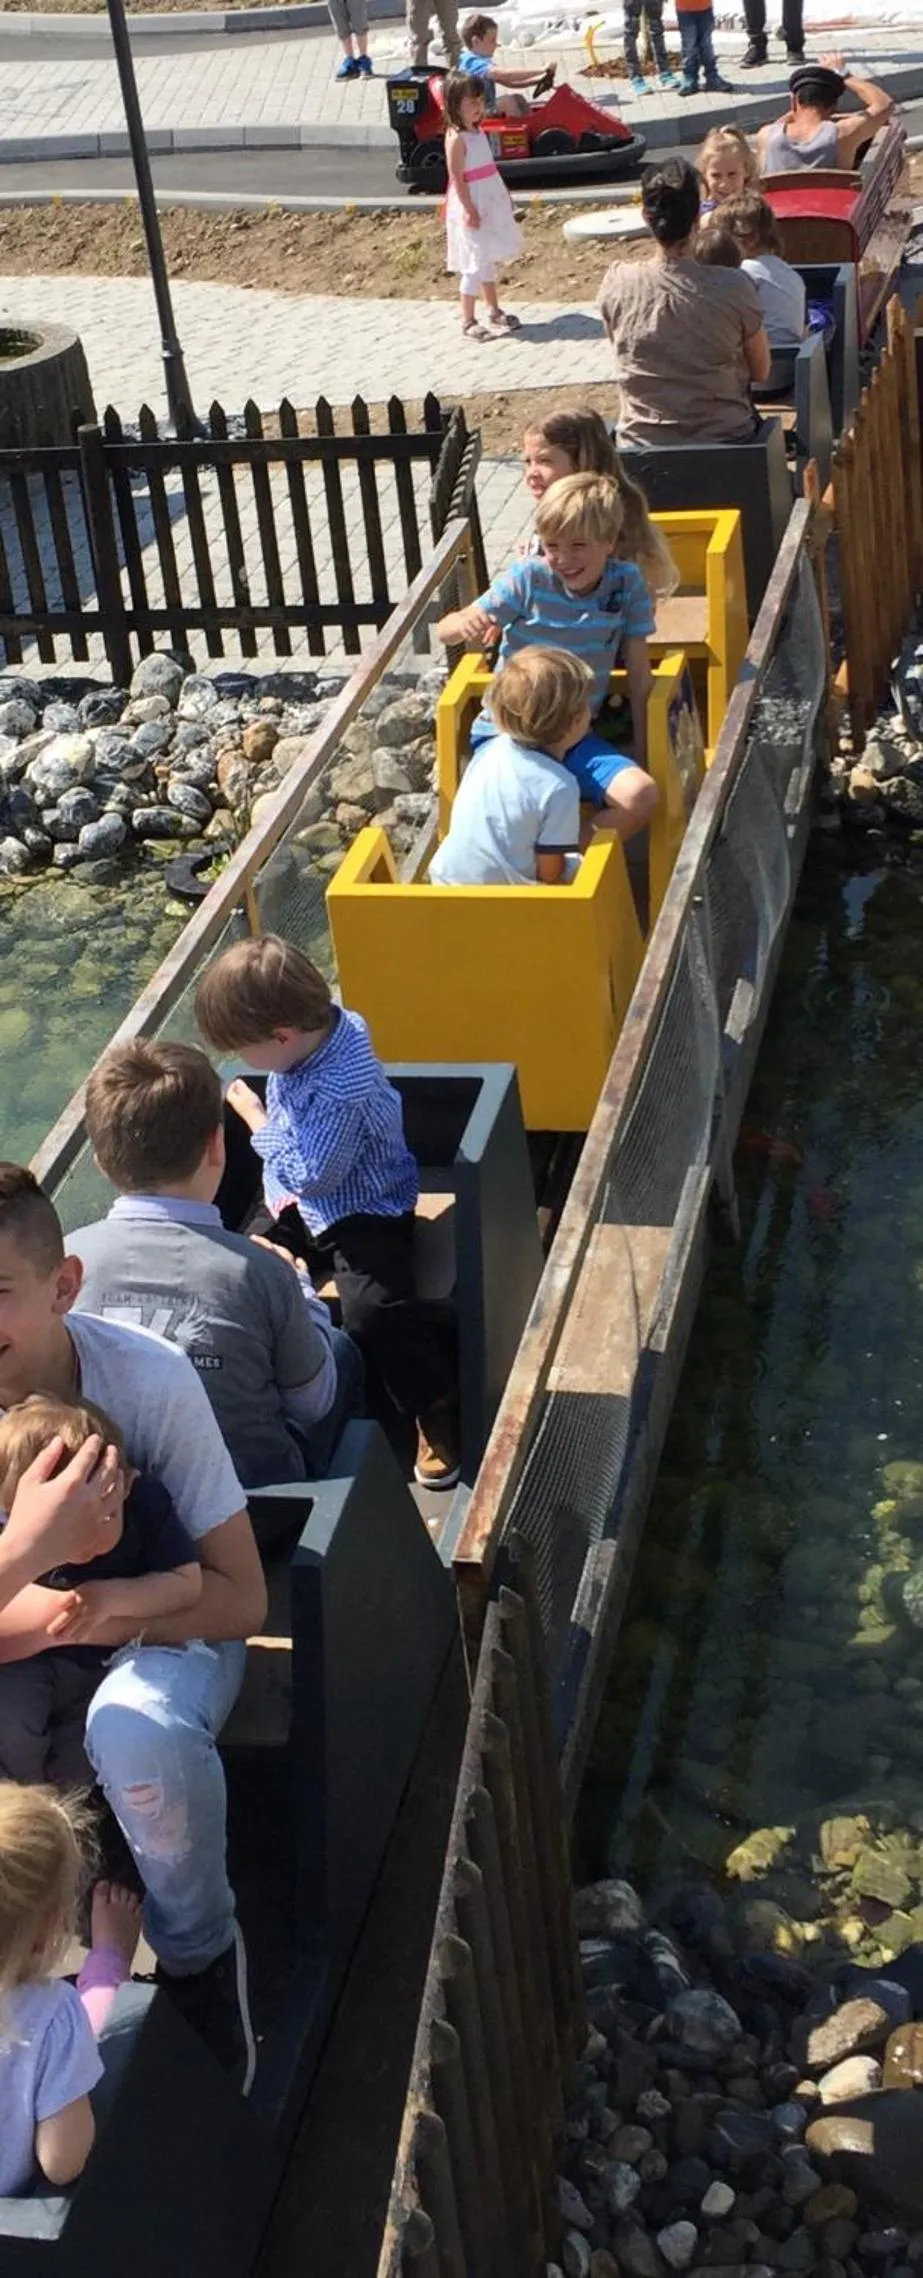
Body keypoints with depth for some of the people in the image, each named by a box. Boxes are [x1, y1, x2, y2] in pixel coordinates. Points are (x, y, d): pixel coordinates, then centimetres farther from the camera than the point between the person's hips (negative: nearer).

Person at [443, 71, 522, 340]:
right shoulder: (456, 138, -18)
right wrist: (469, 210, -24)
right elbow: (457, 178, -20)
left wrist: (505, 196, 17)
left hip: (490, 202, 9)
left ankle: (494, 311, 30)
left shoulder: (478, 131, 8)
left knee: (489, 259, 18)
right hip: (471, 206, -9)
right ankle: (468, 322, 1)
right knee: (476, 263, -6)